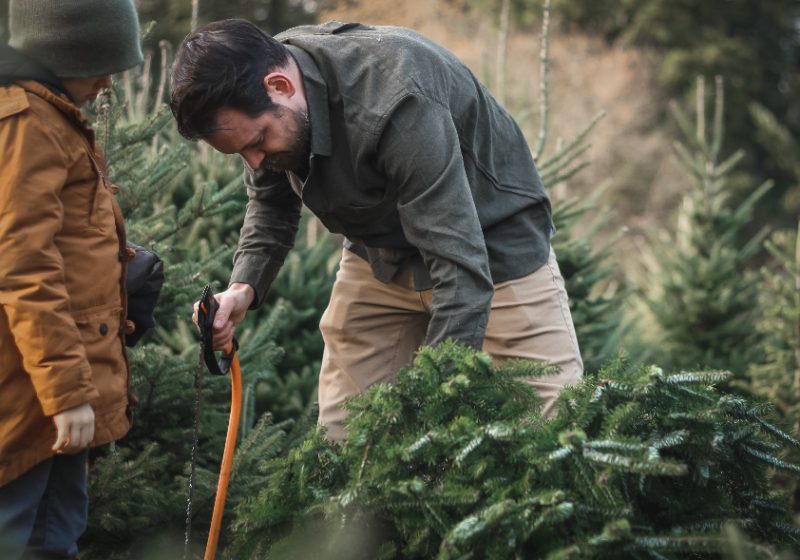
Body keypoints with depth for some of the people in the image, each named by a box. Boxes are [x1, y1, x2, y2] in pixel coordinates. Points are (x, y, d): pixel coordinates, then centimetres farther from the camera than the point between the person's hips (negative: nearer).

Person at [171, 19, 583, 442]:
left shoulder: (394, 101, -37)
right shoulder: (257, 93, -15)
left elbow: (461, 266, -38)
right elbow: (270, 201, 5)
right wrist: (244, 288, -14)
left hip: (492, 244, -6)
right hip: (379, 254, 6)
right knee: (340, 439, -1)